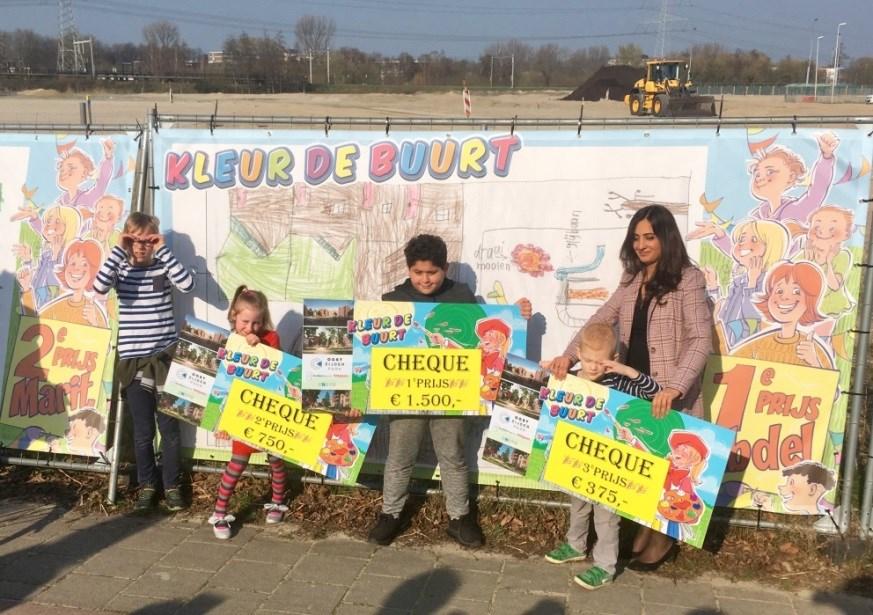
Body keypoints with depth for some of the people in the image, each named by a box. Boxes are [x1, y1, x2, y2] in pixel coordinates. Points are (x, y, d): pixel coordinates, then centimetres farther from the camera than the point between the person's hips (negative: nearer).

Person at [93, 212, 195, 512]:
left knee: (169, 427, 7)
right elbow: (100, 286, -21)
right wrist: (119, 250, -17)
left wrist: (163, 250, -17)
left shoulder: (164, 266, 0)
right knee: (142, 431, 8)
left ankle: (171, 485, 22)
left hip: (166, 358, 0)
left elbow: (188, 284, -20)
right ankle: (147, 485, 25)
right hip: (133, 362, 0)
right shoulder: (121, 267, 0)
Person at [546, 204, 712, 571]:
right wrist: (569, 356, -7)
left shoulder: (688, 279, -8)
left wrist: (674, 387, -28)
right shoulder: (632, 281, 12)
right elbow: (600, 320, 9)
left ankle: (658, 543, 24)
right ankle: (642, 535, 25)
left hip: (669, 396, -5)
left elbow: (702, 340, -16)